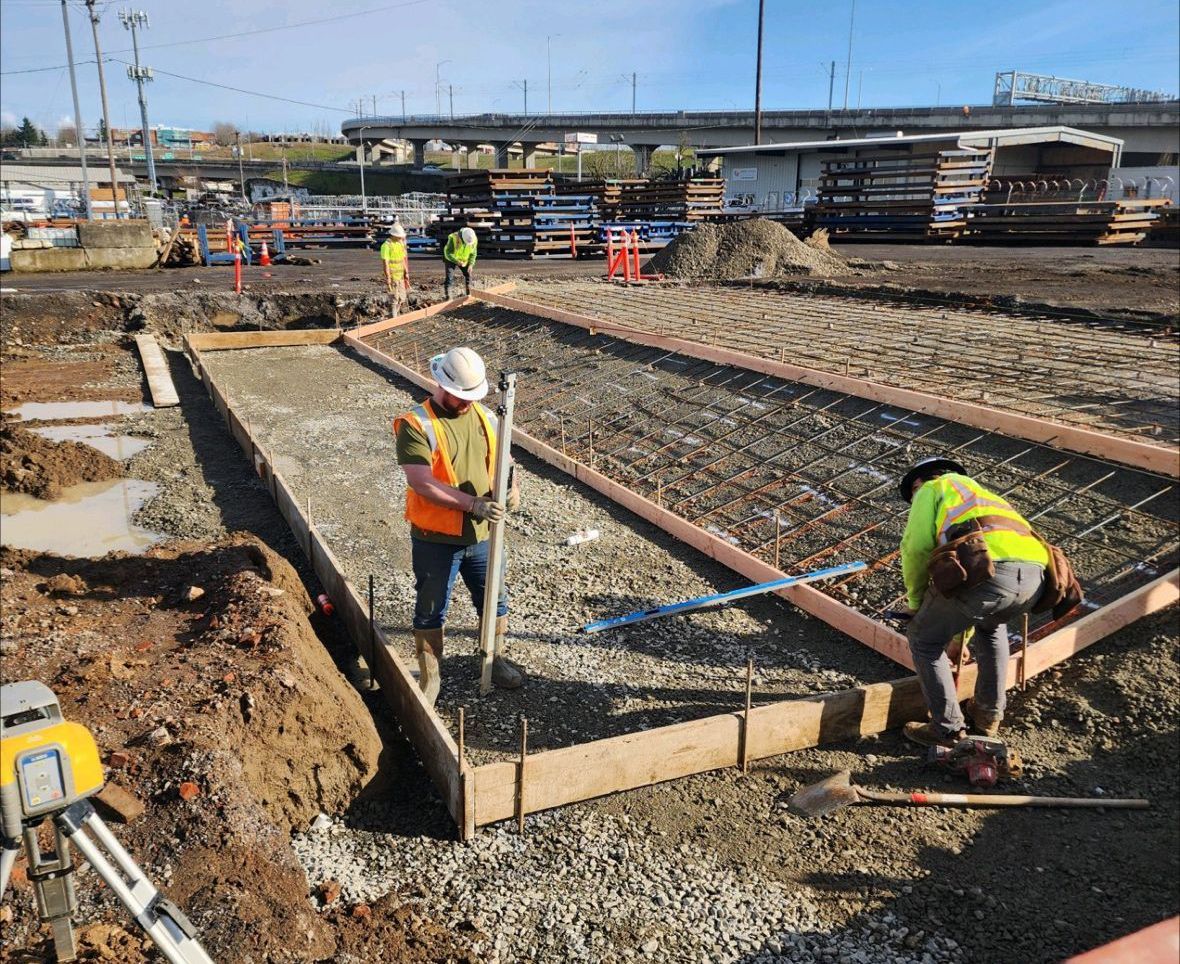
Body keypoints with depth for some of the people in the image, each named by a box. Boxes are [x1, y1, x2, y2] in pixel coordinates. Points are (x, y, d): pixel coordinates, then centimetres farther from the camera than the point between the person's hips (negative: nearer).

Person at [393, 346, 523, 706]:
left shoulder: (483, 417, 3)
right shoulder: (416, 425, -17)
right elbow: (421, 481, -25)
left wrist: (512, 486, -14)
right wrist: (473, 504, -30)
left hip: (480, 535, 6)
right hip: (435, 539, -5)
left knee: (495, 600, 20)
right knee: (430, 612, 10)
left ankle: (496, 660, 43)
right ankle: (430, 680, 28)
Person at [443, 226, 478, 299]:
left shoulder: (474, 240, -21)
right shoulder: (453, 238, -35)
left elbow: (473, 253, -8)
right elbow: (448, 253, -31)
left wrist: (471, 264, -20)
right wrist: (457, 261, -43)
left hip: (464, 260, 4)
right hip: (450, 259, -4)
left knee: (468, 275, 5)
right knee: (449, 277, -15)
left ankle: (468, 294, 22)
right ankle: (448, 297, -15)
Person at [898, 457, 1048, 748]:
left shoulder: (933, 489, 23)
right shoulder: (982, 495, 44)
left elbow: (916, 548, 5)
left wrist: (916, 601, 22)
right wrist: (960, 639, 59)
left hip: (986, 572, -7)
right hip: (1034, 576, 7)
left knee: (923, 639, 18)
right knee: (990, 625, 39)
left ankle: (949, 730, 22)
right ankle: (988, 716, 41)